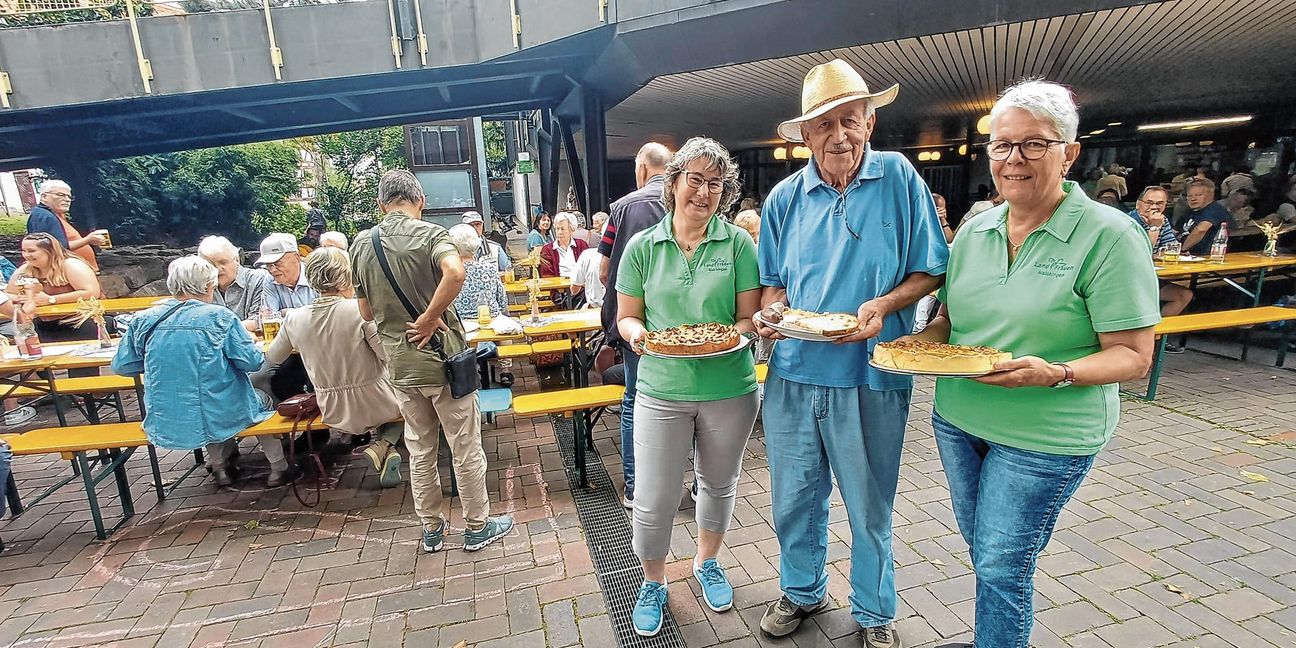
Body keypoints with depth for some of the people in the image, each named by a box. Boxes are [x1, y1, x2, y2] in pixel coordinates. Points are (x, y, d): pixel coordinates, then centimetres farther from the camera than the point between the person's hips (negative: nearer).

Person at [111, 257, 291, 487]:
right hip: (220, 419, -4)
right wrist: (248, 339, 8)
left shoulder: (143, 320, -2)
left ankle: (219, 466, 34)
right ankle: (278, 467, 28)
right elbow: (252, 362, -13)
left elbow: (121, 366, 6)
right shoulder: (220, 316, -12)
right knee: (263, 399, 27)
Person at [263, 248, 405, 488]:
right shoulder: (360, 309, -20)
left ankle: (383, 448, 11)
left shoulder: (295, 318, -5)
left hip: (333, 413, 5)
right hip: (375, 405, -5)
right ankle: (383, 445, 5)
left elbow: (269, 360, 11)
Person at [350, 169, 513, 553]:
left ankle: (431, 529, 31)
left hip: (398, 362, 5)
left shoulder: (361, 245, 5)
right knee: (466, 448, 9)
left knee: (419, 450, 18)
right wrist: (428, 318, -23)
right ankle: (477, 527, 22)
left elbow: (367, 312, 10)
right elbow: (455, 272, -33)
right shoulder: (429, 234, -11)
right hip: (441, 355, -5)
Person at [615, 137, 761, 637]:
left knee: (718, 485, 20)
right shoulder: (643, 247, 0)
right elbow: (626, 316, 5)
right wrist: (638, 333, -17)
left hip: (729, 389, 1)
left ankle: (707, 563, 48)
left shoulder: (738, 242, -3)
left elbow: (751, 316, -2)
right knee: (654, 501, 3)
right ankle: (653, 584, 33)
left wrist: (730, 334, -23)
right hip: (662, 391, 0)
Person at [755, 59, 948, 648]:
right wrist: (771, 314, -10)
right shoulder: (785, 197, 4)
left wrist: (884, 305, -19)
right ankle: (802, 590, 43)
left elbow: (929, 270, 0)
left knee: (869, 506, 14)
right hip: (792, 372, 3)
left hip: (871, 377, -2)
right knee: (794, 496, 17)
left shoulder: (899, 178, -4)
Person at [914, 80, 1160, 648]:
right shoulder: (975, 229, 3)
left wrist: (1055, 374, -31)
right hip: (957, 419, 6)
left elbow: (1133, 356, -13)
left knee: (1001, 567, 5)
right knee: (982, 551, 22)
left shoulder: (1109, 234, -13)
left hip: (1046, 437, -5)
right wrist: (922, 341, -10)